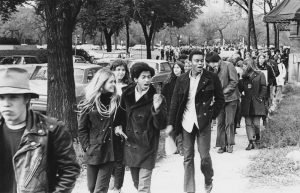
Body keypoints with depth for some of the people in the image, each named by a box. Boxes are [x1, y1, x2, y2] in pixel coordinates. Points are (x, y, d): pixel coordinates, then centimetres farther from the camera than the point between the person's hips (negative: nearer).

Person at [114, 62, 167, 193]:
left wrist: (157, 109, -30)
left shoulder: (156, 98, -12)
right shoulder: (127, 94, 2)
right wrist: (117, 125, 4)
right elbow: (121, 112, 21)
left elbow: (161, 125, -14)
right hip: (130, 145, 5)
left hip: (147, 147, -5)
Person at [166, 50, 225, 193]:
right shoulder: (181, 79, 4)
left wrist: (212, 115, -3)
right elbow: (174, 102, 6)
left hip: (203, 122, -2)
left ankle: (208, 181, 29)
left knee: (204, 155, 0)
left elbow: (220, 99, 6)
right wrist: (170, 123, 2)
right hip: (186, 121, 2)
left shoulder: (212, 78, -2)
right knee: (188, 157, 6)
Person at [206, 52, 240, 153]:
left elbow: (234, 81, -11)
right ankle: (222, 145, 8)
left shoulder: (228, 65, -6)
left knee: (229, 122, -2)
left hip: (230, 98, -6)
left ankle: (230, 144, 7)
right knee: (220, 122, 3)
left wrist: (224, 92, -13)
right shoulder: (215, 69, 14)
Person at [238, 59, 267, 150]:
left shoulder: (260, 75, 0)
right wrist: (242, 96, 0)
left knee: (256, 123, -4)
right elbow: (240, 89, 17)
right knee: (248, 123, -1)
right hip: (246, 104, 4)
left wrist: (260, 98, -9)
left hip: (256, 103, -4)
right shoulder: (244, 77, 13)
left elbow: (264, 88, -3)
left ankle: (257, 140, 19)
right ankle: (251, 142, 2)